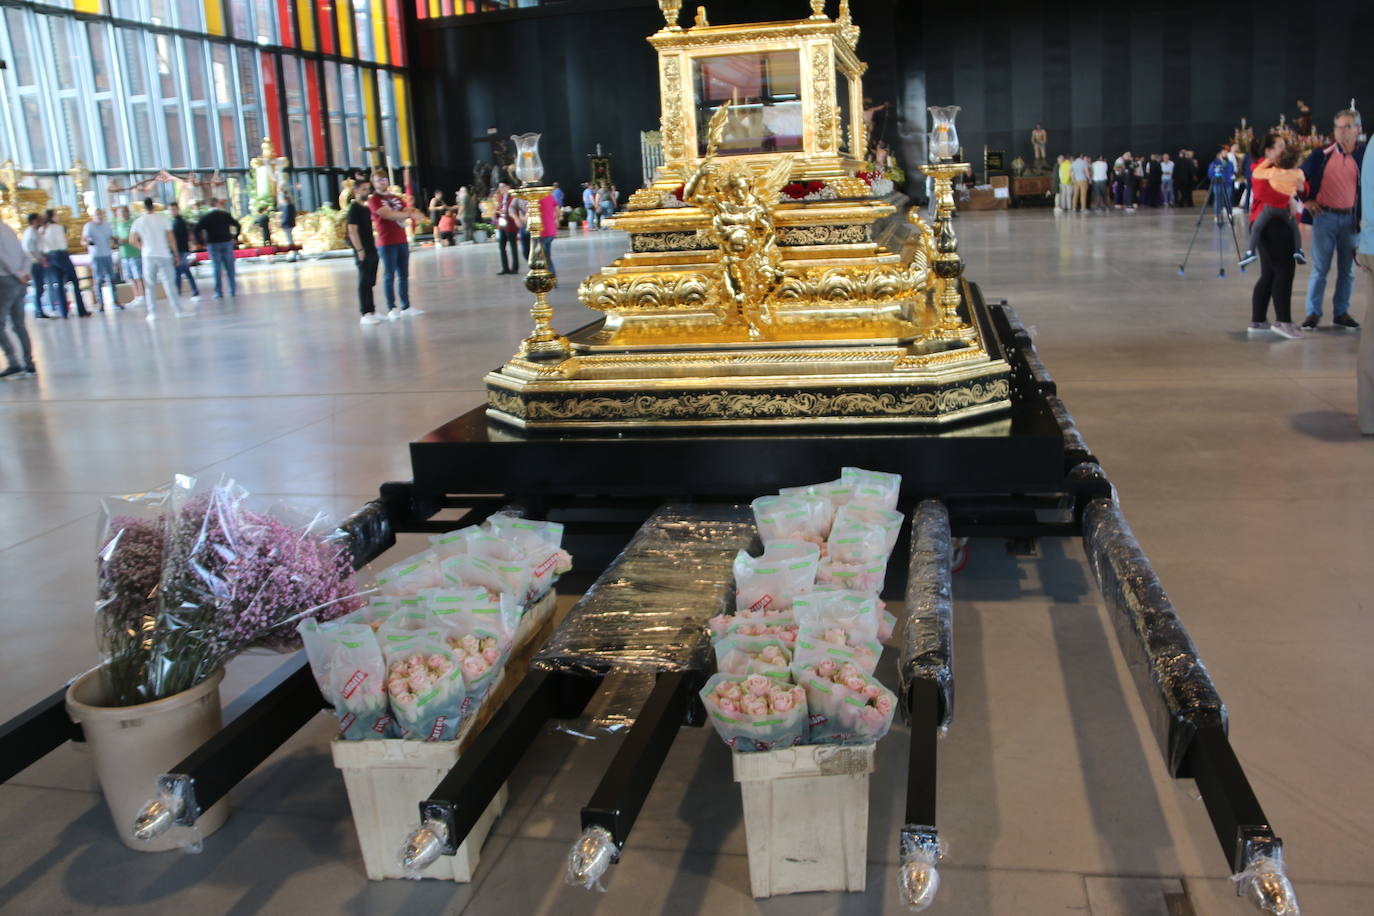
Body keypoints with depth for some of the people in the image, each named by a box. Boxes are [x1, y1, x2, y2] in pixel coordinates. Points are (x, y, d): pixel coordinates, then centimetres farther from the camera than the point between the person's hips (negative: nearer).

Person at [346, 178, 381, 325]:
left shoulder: (366, 208, 15)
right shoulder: (354, 208, -10)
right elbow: (352, 230, -16)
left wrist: (373, 246, 16)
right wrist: (359, 250, -21)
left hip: (371, 249, 8)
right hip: (362, 251, -8)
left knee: (370, 282, 13)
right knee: (364, 282, -6)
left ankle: (371, 311, 19)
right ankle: (365, 314, -4)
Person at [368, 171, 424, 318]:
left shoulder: (397, 198, 19)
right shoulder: (373, 200, -2)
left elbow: (408, 210, 7)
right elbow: (388, 214, -16)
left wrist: (413, 212, -17)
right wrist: (409, 214, -16)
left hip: (402, 241, 6)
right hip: (386, 243, -6)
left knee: (404, 275, 8)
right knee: (389, 276, -4)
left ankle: (406, 307, 13)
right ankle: (391, 309, -1)